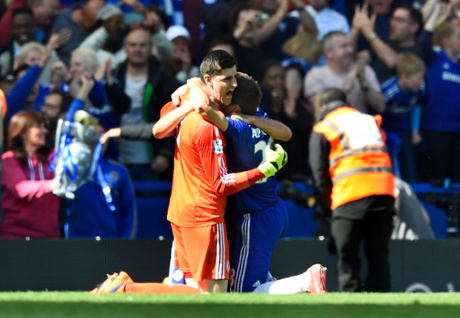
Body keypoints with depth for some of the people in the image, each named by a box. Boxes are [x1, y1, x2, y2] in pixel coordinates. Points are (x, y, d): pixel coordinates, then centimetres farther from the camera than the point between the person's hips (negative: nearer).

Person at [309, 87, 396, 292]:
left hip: (350, 197, -4)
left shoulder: (322, 129, 11)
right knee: (378, 256, 8)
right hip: (385, 191, 4)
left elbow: (320, 176, 6)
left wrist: (328, 207, 14)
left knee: (347, 259, 1)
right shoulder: (371, 121, 24)